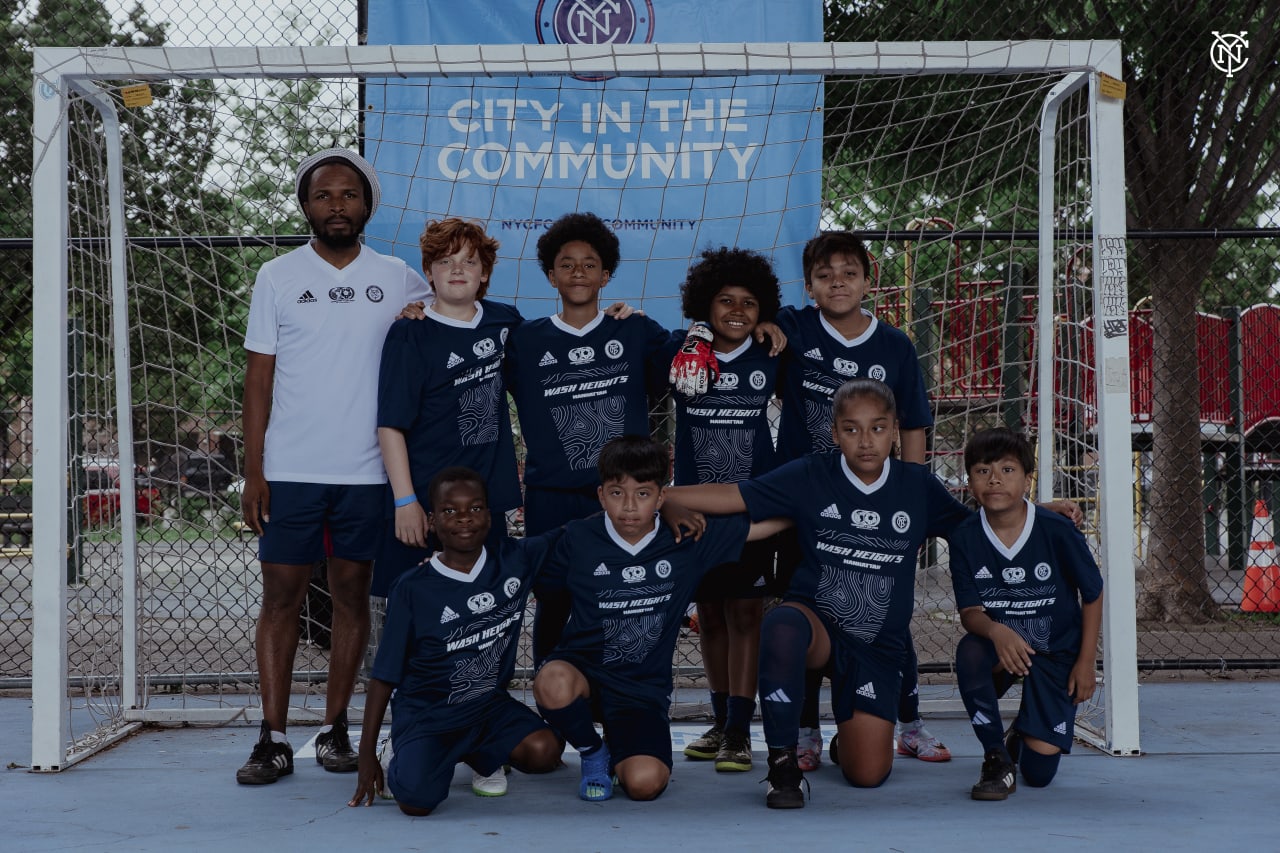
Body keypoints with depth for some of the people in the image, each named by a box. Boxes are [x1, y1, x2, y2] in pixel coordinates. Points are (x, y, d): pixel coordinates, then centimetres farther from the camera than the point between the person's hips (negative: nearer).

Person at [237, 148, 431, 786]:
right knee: (281, 594, -1)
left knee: (352, 592, 5)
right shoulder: (277, 278, 5)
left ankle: (335, 728, 14)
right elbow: (259, 380, 4)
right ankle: (273, 738, 3)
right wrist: (253, 472, -3)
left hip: (368, 470, 1)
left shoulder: (398, 280, 7)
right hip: (290, 469, -1)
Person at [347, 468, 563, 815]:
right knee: (416, 802, -27)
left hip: (488, 705, 3)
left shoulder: (515, 559, -5)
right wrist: (367, 753, -3)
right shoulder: (413, 588, -11)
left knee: (544, 751, -24)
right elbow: (384, 674, -5)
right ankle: (407, 760, 11)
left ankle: (481, 757, 10)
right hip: (425, 713, -3)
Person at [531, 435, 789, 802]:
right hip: (581, 668, 0)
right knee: (554, 684, -37)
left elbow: (773, 520, -2)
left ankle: (619, 755, 18)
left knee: (644, 784, -24)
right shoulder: (578, 539, -7)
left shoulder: (688, 541, -5)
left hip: (643, 689, 0)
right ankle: (593, 752, -1)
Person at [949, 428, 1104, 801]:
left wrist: (1086, 662, -3)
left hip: (1055, 653, -1)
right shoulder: (965, 538, -13)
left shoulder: (1057, 532, -17)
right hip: (1000, 645, 1)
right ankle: (997, 759, -16)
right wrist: (996, 631, -37)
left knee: (1040, 772, -8)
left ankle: (1022, 734, 33)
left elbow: (1092, 595, -4)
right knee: (969, 651, -37)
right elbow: (969, 610, -14)